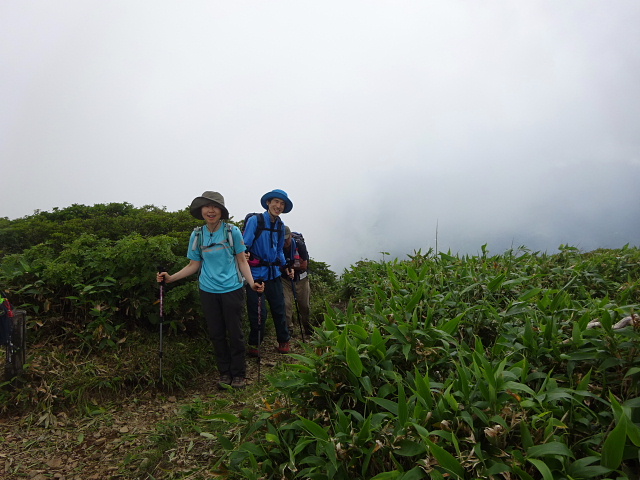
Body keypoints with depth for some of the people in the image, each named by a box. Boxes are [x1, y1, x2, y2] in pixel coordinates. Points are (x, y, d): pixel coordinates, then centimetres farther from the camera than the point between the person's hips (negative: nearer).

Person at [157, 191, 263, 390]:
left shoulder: (232, 231, -5)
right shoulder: (197, 235, 3)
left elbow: (242, 261, -2)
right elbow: (194, 265, 9)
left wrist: (251, 282, -16)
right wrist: (171, 278, -2)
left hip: (232, 290, -3)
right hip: (208, 291, 3)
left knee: (235, 333, 4)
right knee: (216, 334, 11)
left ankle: (239, 374, 20)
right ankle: (224, 373, 27)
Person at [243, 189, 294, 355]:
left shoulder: (280, 226, 10)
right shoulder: (255, 221, -9)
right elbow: (245, 245, -12)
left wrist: (286, 266, 13)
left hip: (274, 273, 5)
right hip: (256, 273, -5)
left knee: (279, 308, 10)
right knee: (258, 311, -1)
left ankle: (283, 341, 27)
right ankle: (254, 344, 19)